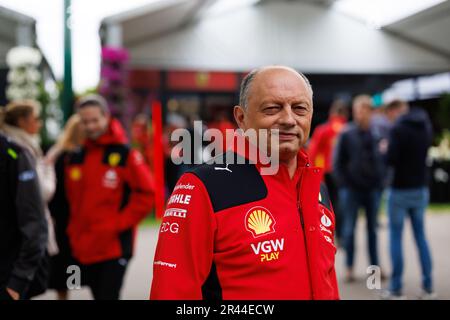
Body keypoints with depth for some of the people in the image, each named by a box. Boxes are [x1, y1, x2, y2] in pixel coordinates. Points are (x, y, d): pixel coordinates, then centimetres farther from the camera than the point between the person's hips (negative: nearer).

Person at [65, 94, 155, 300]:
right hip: (83, 247, 5)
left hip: (115, 246, -5)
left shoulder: (125, 155, -7)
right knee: (98, 295, 16)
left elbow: (146, 194, -9)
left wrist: (120, 223, -12)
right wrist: (74, 230, 11)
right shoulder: (75, 159, 9)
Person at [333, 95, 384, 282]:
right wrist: (343, 184, -6)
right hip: (351, 189, -2)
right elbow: (337, 161, -1)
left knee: (372, 228, 10)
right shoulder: (346, 134, -4)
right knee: (350, 228, 4)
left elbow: (383, 159, 8)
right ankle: (349, 267, 12)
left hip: (372, 189, 2)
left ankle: (375, 265, 20)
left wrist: (380, 181, -1)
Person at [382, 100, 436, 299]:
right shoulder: (426, 126, 8)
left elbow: (391, 160, -20)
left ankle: (396, 289, 2)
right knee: (420, 235, 12)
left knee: (395, 237, 2)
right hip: (421, 188, 6)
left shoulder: (399, 129, -15)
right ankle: (428, 287, 12)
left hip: (400, 190, -6)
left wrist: (386, 148, -1)